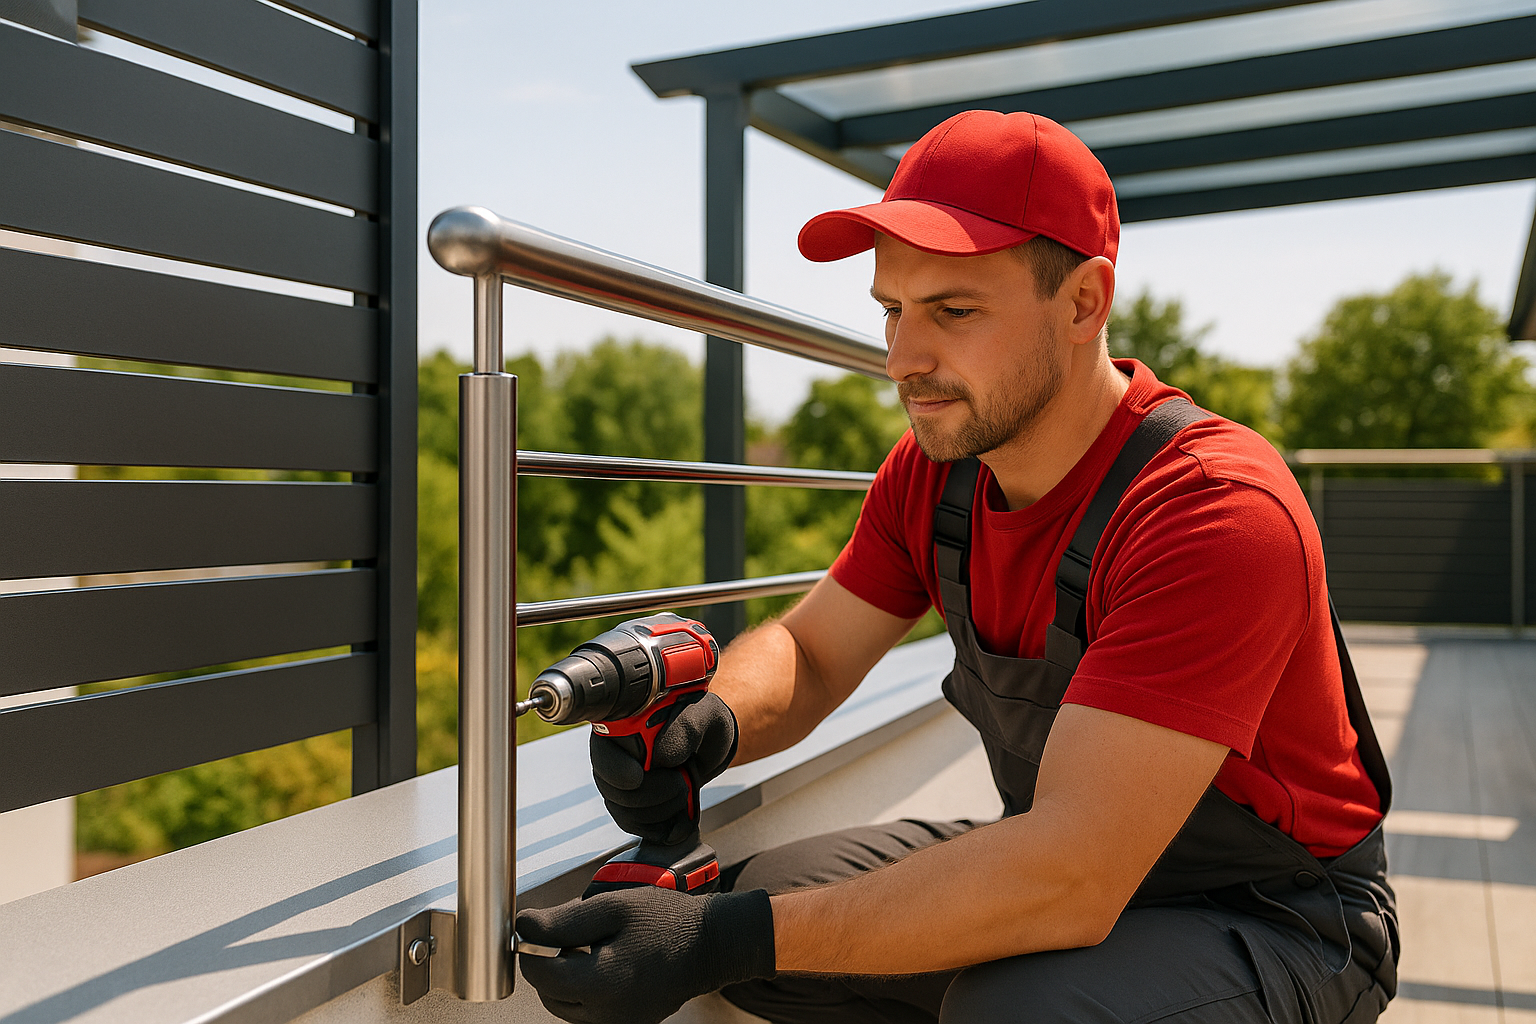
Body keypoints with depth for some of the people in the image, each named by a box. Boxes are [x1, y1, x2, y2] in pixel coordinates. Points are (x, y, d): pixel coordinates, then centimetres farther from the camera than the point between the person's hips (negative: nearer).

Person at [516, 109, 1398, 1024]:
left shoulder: (1219, 509, -30)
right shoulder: (930, 472, -6)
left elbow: (1072, 879, -36)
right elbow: (807, 654, 2)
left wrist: (733, 940, -39)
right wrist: (711, 725, -23)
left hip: (1282, 920, -5)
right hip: (1063, 859, 6)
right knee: (761, 894, -10)